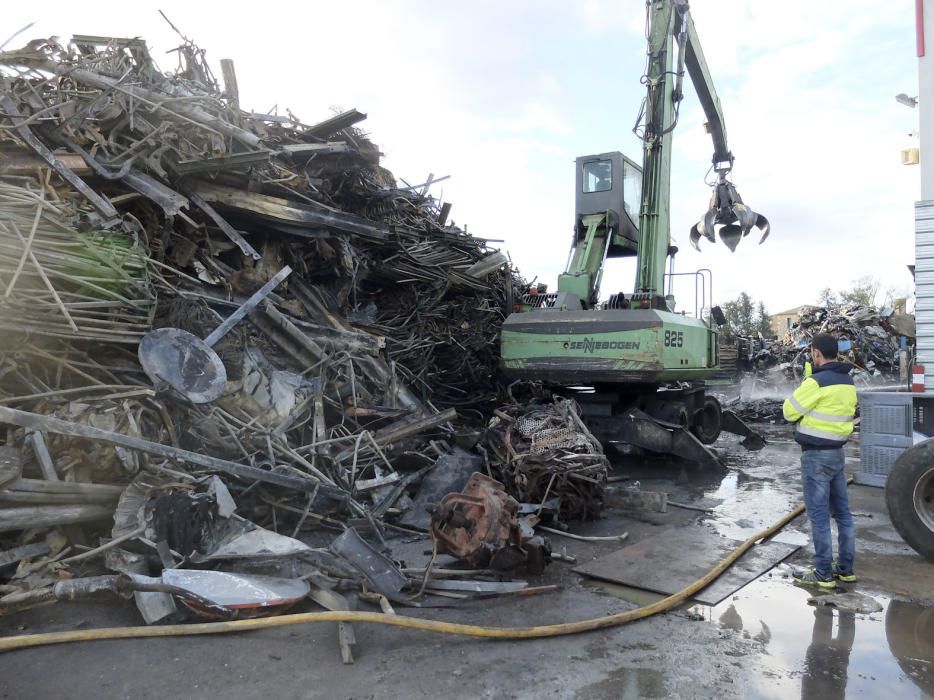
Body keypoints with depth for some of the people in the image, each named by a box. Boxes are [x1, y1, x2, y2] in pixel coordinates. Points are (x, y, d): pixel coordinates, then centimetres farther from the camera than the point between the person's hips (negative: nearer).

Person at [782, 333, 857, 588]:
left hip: (816, 455, -9)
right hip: (837, 452, 9)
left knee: (819, 515, -2)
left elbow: (789, 411, -11)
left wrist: (805, 383, 4)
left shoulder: (817, 382, -18)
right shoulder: (848, 381, 9)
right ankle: (846, 567, 25)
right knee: (842, 512, 15)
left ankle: (823, 573, 5)